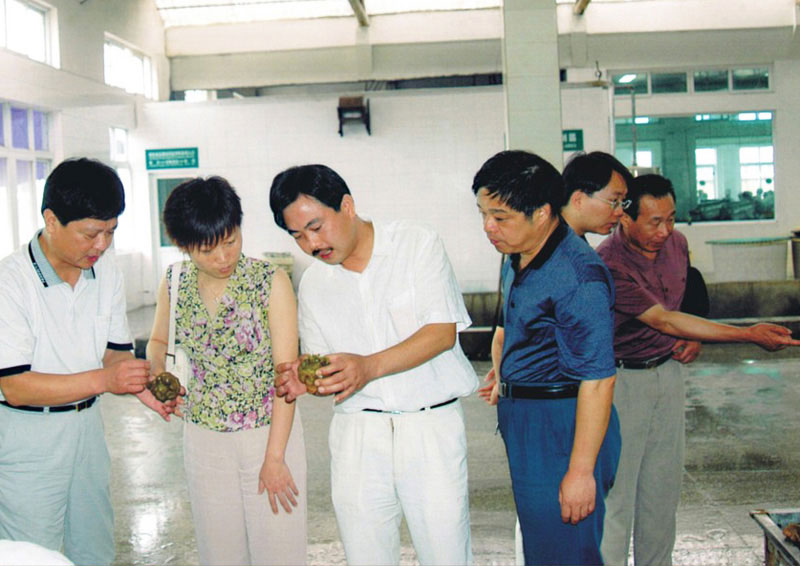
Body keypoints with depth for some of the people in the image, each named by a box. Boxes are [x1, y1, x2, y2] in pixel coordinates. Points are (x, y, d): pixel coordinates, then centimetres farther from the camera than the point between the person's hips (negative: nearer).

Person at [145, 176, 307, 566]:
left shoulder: (271, 282, -13)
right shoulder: (175, 282, -1)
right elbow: (158, 340, 17)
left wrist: (274, 457, -14)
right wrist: (157, 370, -6)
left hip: (269, 431, -3)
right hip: (203, 438, 3)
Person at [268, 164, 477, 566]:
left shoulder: (417, 245, -2)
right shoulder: (313, 285, 10)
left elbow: (443, 332, -11)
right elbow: (327, 371, 12)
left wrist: (370, 366, -23)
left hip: (431, 425, -3)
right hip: (357, 431, 3)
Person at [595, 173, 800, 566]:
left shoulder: (676, 243, 1)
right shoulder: (608, 265, -23)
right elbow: (665, 320, -26)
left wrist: (692, 337, 2)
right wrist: (749, 335, -28)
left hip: (668, 372, 7)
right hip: (622, 380, -7)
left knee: (663, 487, 13)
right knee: (617, 490, -3)